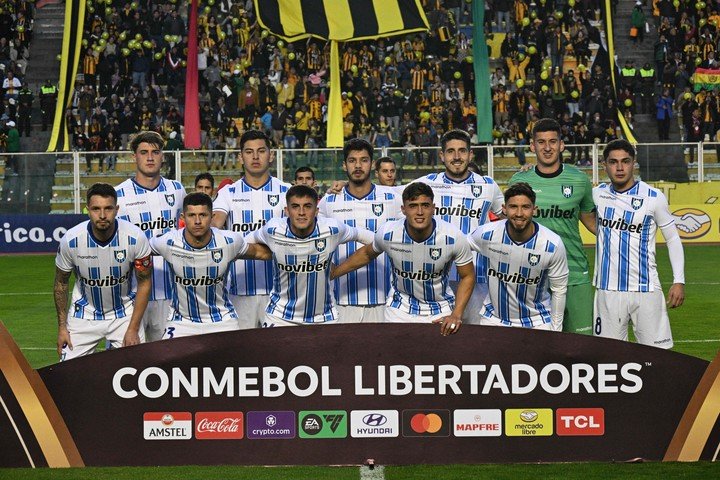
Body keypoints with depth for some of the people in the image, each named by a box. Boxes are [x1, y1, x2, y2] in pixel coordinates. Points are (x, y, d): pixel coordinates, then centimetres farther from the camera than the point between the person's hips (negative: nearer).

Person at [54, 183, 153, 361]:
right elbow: (61, 283, -2)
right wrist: (62, 327, 0)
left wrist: (133, 329, -11)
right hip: (84, 313, 0)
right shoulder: (71, 240, -19)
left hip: (125, 313, 0)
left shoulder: (135, 238, -21)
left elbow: (144, 283, -8)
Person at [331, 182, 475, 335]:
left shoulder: (453, 237, -23)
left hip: (440, 311, 0)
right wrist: (330, 274, 7)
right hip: (399, 309, 1)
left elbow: (467, 276, -8)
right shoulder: (387, 233, -20)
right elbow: (366, 254, 4)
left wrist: (456, 315, -17)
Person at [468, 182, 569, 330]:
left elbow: (559, 290, -7)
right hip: (493, 318, 1)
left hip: (537, 322, -1)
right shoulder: (487, 234, -16)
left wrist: (556, 330, -3)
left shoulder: (553, 244, -18)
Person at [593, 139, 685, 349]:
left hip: (646, 289, -2)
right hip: (608, 290, 2)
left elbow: (672, 238, 5)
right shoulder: (597, 194, 4)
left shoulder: (653, 197, -2)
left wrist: (679, 281, -3)